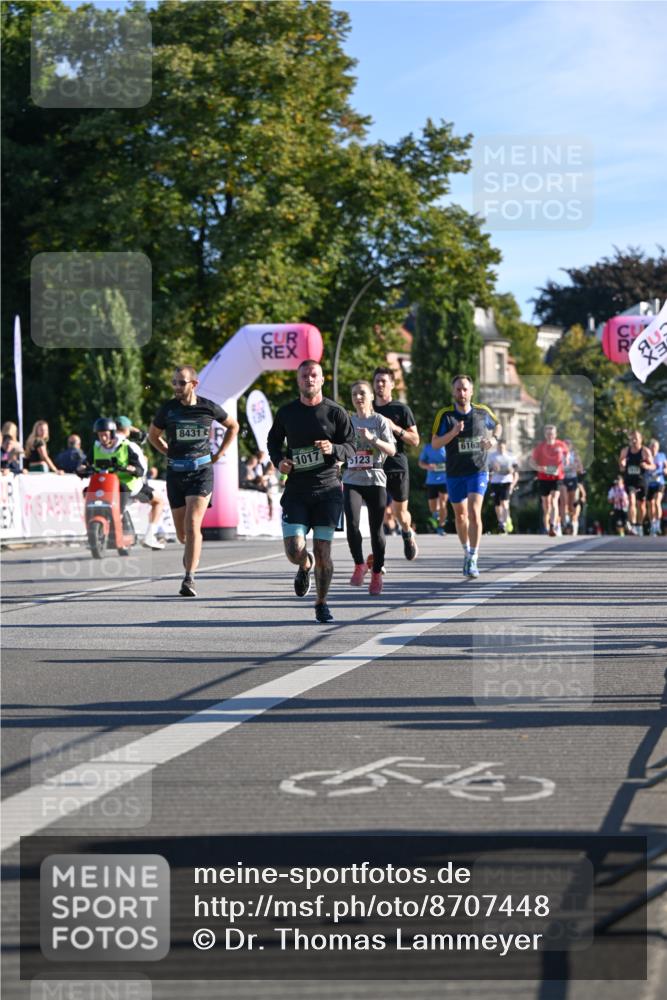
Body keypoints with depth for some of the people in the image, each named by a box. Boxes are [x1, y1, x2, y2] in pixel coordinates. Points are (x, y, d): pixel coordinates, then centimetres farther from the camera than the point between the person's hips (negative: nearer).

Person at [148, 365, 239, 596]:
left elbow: (233, 426, 16)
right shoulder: (167, 408, 0)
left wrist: (219, 454, 9)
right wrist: (170, 453, 7)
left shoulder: (208, 407, -3)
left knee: (192, 526, -17)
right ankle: (192, 554, 43)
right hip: (175, 473, 3)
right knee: (182, 533, 8)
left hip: (201, 471, -3)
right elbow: (153, 435, 18)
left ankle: (189, 580, -18)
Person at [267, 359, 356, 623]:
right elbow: (273, 440, 21)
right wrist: (278, 460, 1)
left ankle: (322, 604, 18)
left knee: (323, 552, -3)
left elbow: (351, 447, 5)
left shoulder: (335, 412, 0)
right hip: (296, 490, 1)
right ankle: (305, 566, 28)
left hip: (327, 490, -1)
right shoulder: (286, 412, 5)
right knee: (294, 550, -11)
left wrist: (333, 449, -16)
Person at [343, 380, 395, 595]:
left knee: (376, 529, 1)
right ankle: (359, 565, 1)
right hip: (352, 480, 2)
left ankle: (376, 574, 15)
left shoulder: (380, 421, 2)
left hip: (375, 480, -2)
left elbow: (392, 450, -5)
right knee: (352, 523, -18)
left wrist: (372, 439, -19)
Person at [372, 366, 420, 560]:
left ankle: (407, 533, 38)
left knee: (400, 512, 5)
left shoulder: (401, 409, 1)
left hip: (397, 467, -2)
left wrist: (395, 428, -15)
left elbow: (415, 440, -2)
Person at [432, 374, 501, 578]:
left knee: (474, 513, -17)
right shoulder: (445, 415, -6)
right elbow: (435, 443, -9)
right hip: (455, 473, 1)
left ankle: (473, 560, -15)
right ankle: (467, 552, 35)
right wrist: (453, 433, -26)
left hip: (478, 471, -1)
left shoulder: (482, 412, -1)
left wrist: (494, 439, -3)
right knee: (460, 516, 12)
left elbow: (497, 426, 19)